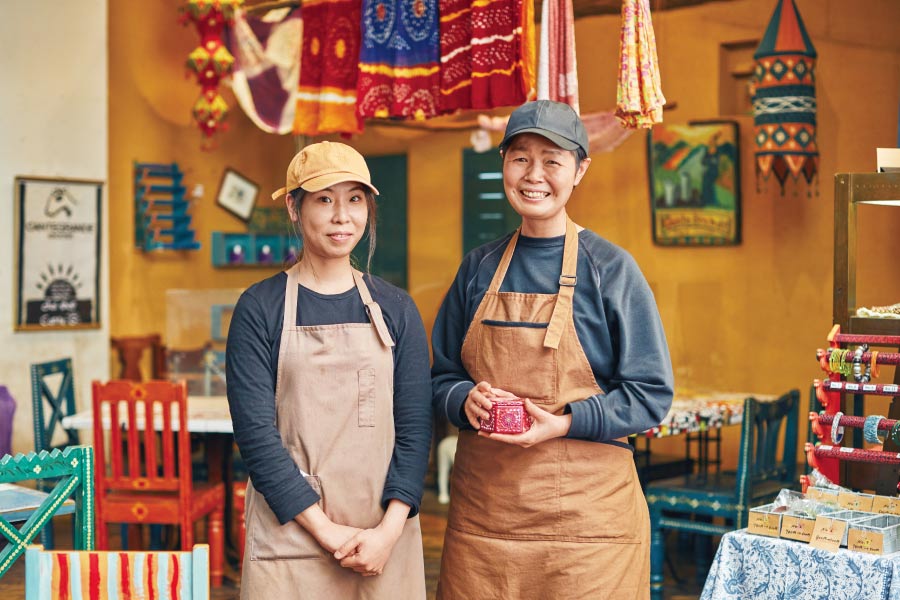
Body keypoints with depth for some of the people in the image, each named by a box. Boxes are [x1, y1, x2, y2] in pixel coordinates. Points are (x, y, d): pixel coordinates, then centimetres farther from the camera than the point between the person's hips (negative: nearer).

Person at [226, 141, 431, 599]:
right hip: (290, 540, -2)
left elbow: (414, 425, 1)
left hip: (384, 540, 2)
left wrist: (389, 530, -10)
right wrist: (325, 531, -13)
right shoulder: (259, 308, -2)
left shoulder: (396, 309, 6)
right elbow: (255, 431, -8)